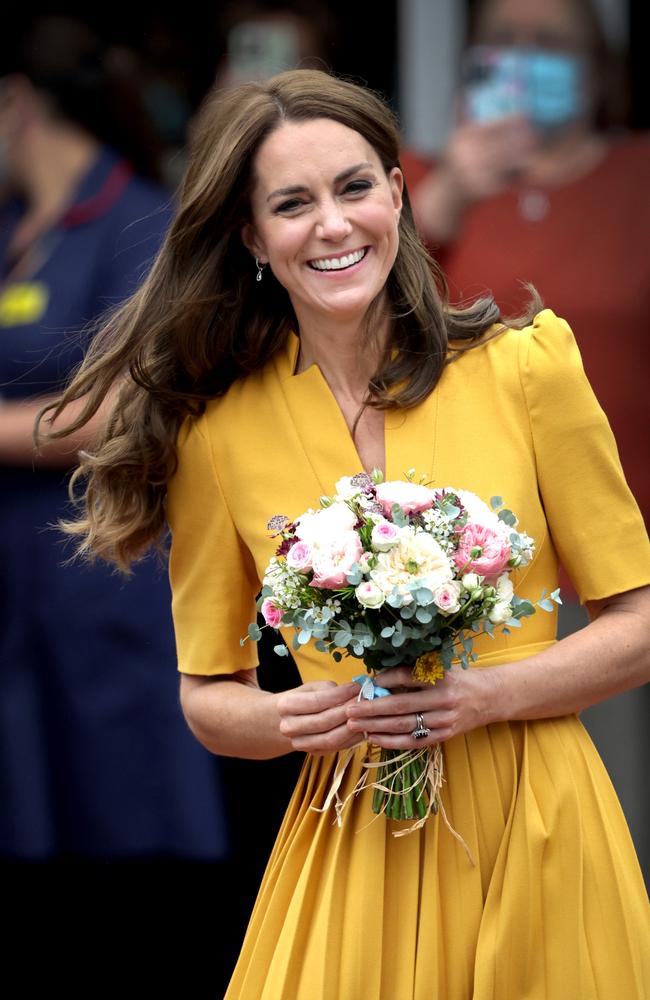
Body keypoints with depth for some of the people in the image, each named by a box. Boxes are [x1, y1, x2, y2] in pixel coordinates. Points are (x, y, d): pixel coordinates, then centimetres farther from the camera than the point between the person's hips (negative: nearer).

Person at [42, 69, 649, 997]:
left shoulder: (523, 368, -3)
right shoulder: (219, 434, 1)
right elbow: (207, 695, 10)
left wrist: (490, 693, -15)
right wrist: (291, 721, -11)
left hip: (537, 830, -1)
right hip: (352, 844, 1)